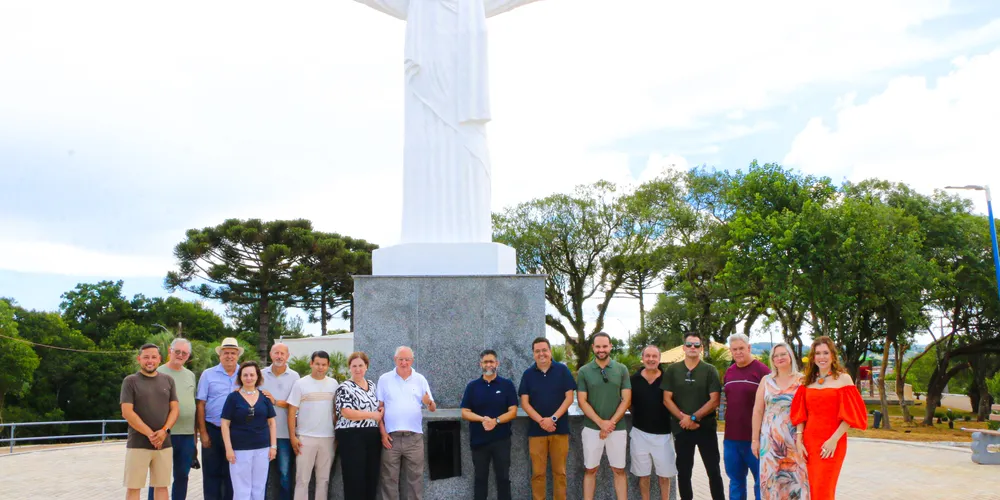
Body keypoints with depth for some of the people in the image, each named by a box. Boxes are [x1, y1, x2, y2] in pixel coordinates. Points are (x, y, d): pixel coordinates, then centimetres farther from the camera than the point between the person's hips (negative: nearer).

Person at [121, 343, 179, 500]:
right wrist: (150, 434, -13)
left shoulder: (168, 381, 10)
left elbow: (175, 409, 7)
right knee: (133, 487, 1)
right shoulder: (130, 381, -1)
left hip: (164, 444, 3)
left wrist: (164, 431, -11)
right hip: (137, 444, -3)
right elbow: (127, 412, -9)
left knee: (161, 486, 8)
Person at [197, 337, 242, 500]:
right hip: (213, 430, -1)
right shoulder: (208, 374, 0)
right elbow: (200, 405, -2)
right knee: (212, 472, 6)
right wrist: (203, 433, -6)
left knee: (232, 472, 10)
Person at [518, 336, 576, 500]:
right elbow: (524, 402, 0)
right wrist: (541, 421, -14)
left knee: (559, 471, 6)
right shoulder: (528, 374, 4)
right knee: (538, 473, 4)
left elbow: (569, 397, -3)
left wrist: (553, 418, -13)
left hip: (560, 429, -1)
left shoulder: (562, 370, 0)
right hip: (536, 430, 1)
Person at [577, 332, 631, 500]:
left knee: (619, 471, 7)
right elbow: (582, 401, -4)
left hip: (618, 428, 1)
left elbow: (626, 400, -1)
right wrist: (601, 423, -13)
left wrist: (611, 423, -11)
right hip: (592, 428, 0)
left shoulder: (622, 369, 1)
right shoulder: (583, 371, 0)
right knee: (590, 470, 7)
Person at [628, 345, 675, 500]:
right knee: (643, 474, 12)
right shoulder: (634, 379, -3)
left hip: (663, 433, -1)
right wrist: (639, 417, 6)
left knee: (664, 474, 9)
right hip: (640, 433, 1)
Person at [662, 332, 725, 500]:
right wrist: (683, 418, -12)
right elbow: (667, 399, 0)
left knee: (713, 470, 2)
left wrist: (694, 417, -15)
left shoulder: (710, 370, -1)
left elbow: (714, 401, -8)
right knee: (683, 471, 10)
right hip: (681, 428, 2)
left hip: (706, 428, -2)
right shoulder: (672, 370, 3)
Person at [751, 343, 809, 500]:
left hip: (795, 439, -2)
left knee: (795, 477, -3)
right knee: (771, 478, 1)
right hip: (770, 439, 2)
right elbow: (758, 411, 8)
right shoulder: (766, 381, 8)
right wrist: (755, 439, 5)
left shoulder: (802, 380, 3)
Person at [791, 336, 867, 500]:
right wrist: (799, 440, 0)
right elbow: (800, 414, 9)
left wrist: (834, 440, -15)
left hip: (832, 443, -4)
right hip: (809, 442, 4)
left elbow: (849, 415, -7)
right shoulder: (807, 381, 10)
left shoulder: (843, 379, -2)